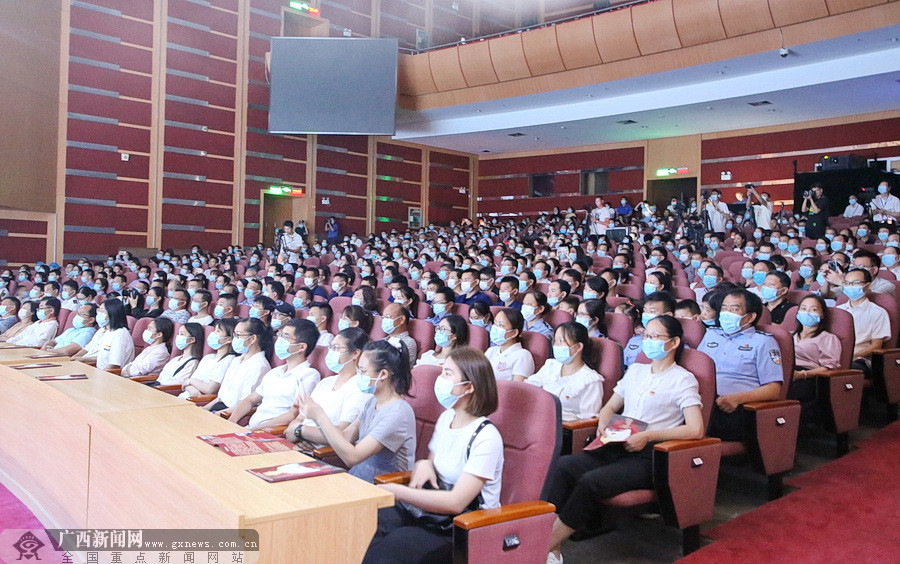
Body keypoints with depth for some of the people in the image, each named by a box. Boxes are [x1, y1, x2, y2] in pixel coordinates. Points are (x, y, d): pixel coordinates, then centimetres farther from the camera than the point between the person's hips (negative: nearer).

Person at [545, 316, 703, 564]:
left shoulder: (683, 380, 1)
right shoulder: (635, 371, 21)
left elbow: (696, 430, -11)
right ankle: (550, 541, -27)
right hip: (617, 448, 6)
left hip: (649, 455, -6)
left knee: (590, 482, -30)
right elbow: (610, 407, 28)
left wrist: (648, 435, -17)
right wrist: (604, 424, 5)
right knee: (563, 466, -22)